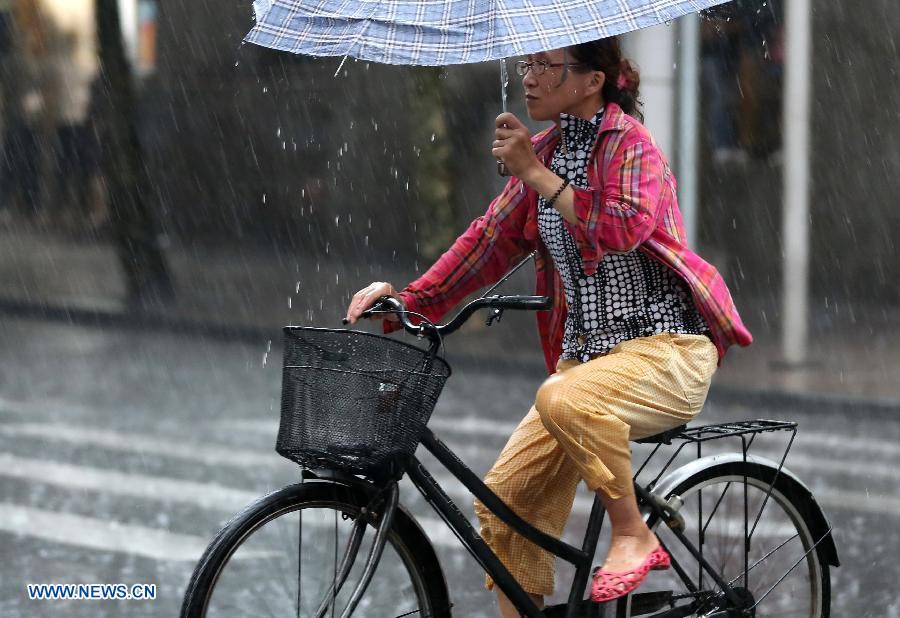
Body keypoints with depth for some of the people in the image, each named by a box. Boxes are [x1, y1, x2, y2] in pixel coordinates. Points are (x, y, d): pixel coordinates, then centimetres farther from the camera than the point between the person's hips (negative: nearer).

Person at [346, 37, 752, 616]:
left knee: (563, 399, -36)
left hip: (665, 350, -8)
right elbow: (490, 241, 13)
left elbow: (623, 229, -26)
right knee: (506, 498, -3)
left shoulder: (629, 144, -9)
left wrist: (536, 175, -22)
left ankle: (634, 535, -16)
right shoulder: (544, 152, 12)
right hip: (586, 351, 8)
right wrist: (408, 299, 3)